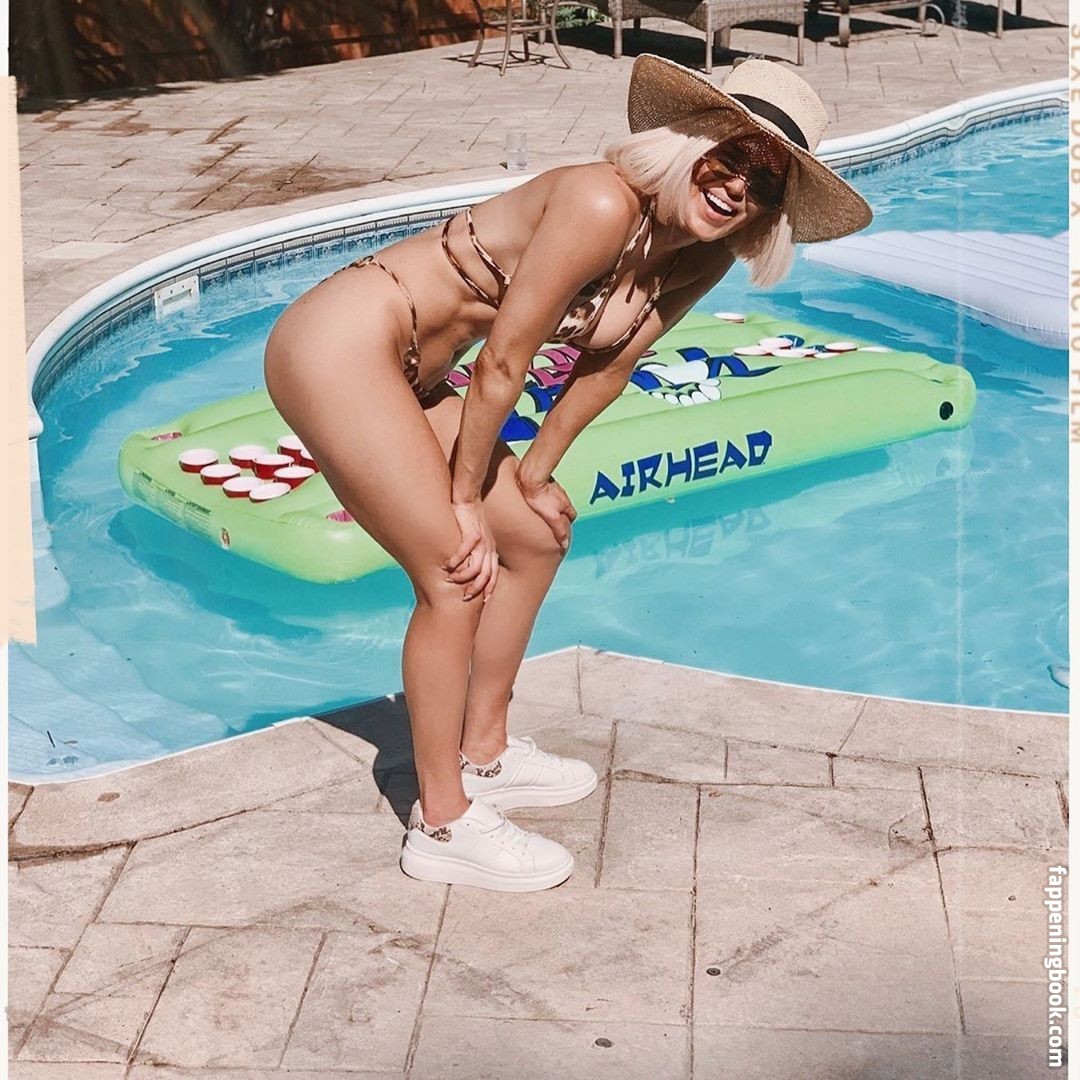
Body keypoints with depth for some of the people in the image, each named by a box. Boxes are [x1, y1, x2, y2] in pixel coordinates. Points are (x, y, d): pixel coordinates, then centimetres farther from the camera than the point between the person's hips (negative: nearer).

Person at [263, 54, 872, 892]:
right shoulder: (603, 204, -25)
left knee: (536, 536, 16)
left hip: (408, 378, 10)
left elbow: (608, 363, 13)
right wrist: (466, 500, -9)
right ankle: (444, 824, 4)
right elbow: (503, 360, -19)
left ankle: (483, 754, 32)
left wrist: (534, 473, 18)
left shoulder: (697, 261, 1)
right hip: (340, 344, -10)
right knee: (455, 575, -10)